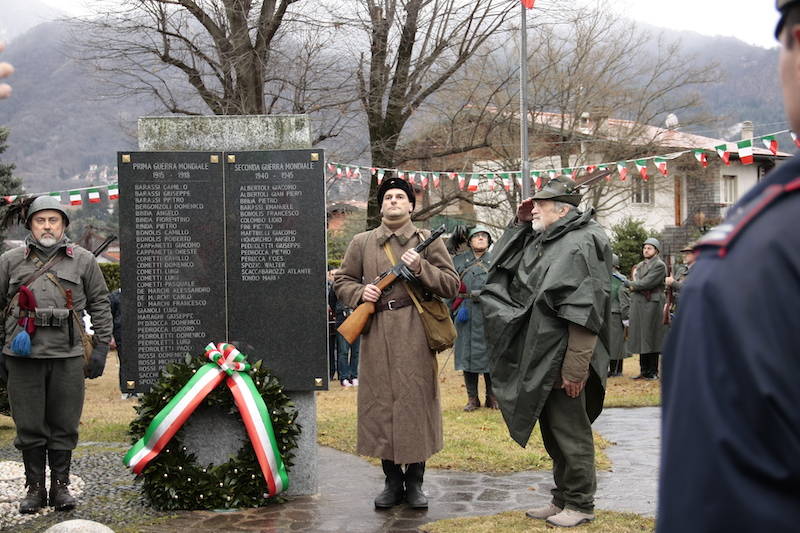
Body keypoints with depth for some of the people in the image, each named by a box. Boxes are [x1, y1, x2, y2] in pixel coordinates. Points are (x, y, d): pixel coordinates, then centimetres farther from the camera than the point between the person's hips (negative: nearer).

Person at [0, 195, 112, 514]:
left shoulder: (83, 260, 8)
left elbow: (100, 304, 11)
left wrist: (101, 348, 5)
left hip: (68, 357, 0)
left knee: (64, 427, 5)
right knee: (29, 427, 5)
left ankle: (60, 486, 18)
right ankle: (35, 488, 18)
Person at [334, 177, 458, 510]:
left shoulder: (428, 241, 7)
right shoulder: (361, 243, 11)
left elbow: (451, 285, 3)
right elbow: (342, 281, 15)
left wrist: (421, 268, -12)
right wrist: (359, 292, -6)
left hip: (415, 334, -1)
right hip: (376, 334, 1)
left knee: (416, 402, 1)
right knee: (380, 403, 4)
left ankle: (414, 481, 14)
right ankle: (392, 480, 16)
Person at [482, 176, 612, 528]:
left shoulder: (581, 244, -17)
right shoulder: (543, 240, 12)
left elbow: (584, 315, -23)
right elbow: (504, 263, 27)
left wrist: (575, 368, -25)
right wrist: (521, 224, 11)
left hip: (561, 361, -10)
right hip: (539, 360, 10)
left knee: (570, 432, 1)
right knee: (553, 432, 17)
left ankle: (581, 505, 13)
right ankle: (562, 498, 29)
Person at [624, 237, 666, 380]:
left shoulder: (659, 265, -5)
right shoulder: (640, 266, 21)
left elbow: (646, 283, -14)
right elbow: (636, 282, 15)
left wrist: (630, 284, -1)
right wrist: (635, 285, -9)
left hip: (651, 306, -7)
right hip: (638, 305, 7)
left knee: (650, 340, -5)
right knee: (641, 339, 8)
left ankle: (652, 372, 0)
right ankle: (644, 371, 13)